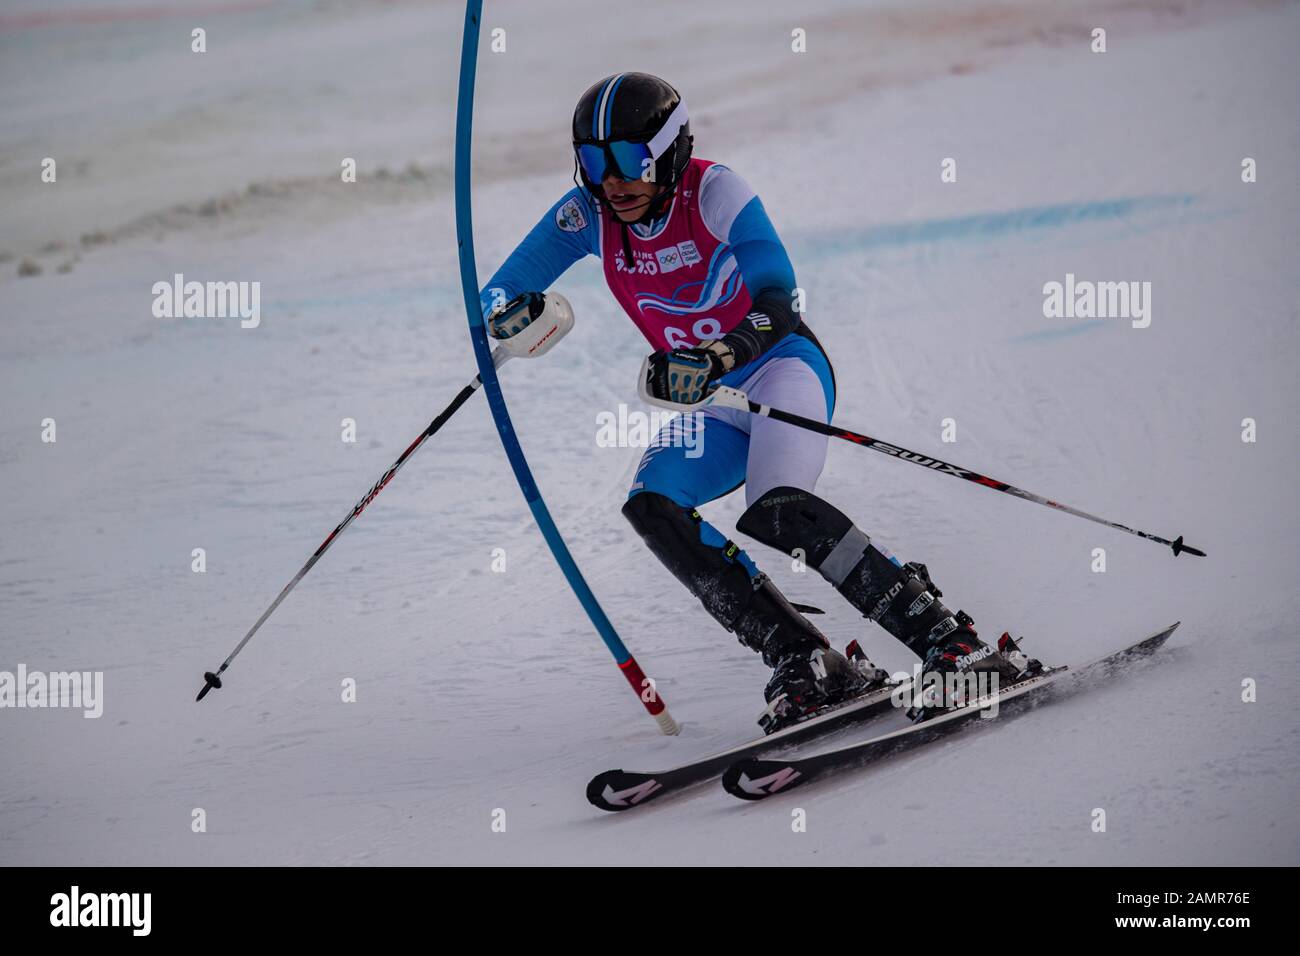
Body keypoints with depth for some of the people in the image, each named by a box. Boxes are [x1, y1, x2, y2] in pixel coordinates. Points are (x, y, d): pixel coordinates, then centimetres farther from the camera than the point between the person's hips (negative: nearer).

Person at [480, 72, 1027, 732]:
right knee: (652, 507, -21)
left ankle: (949, 641, -23)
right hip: (716, 405, 6)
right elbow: (497, 298, 0)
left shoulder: (713, 193, -19)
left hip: (782, 365, -6)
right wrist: (511, 313, -24)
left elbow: (778, 295, -31)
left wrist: (716, 357, -48)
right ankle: (809, 667, -20)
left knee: (779, 511, -31)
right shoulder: (589, 213, -4)